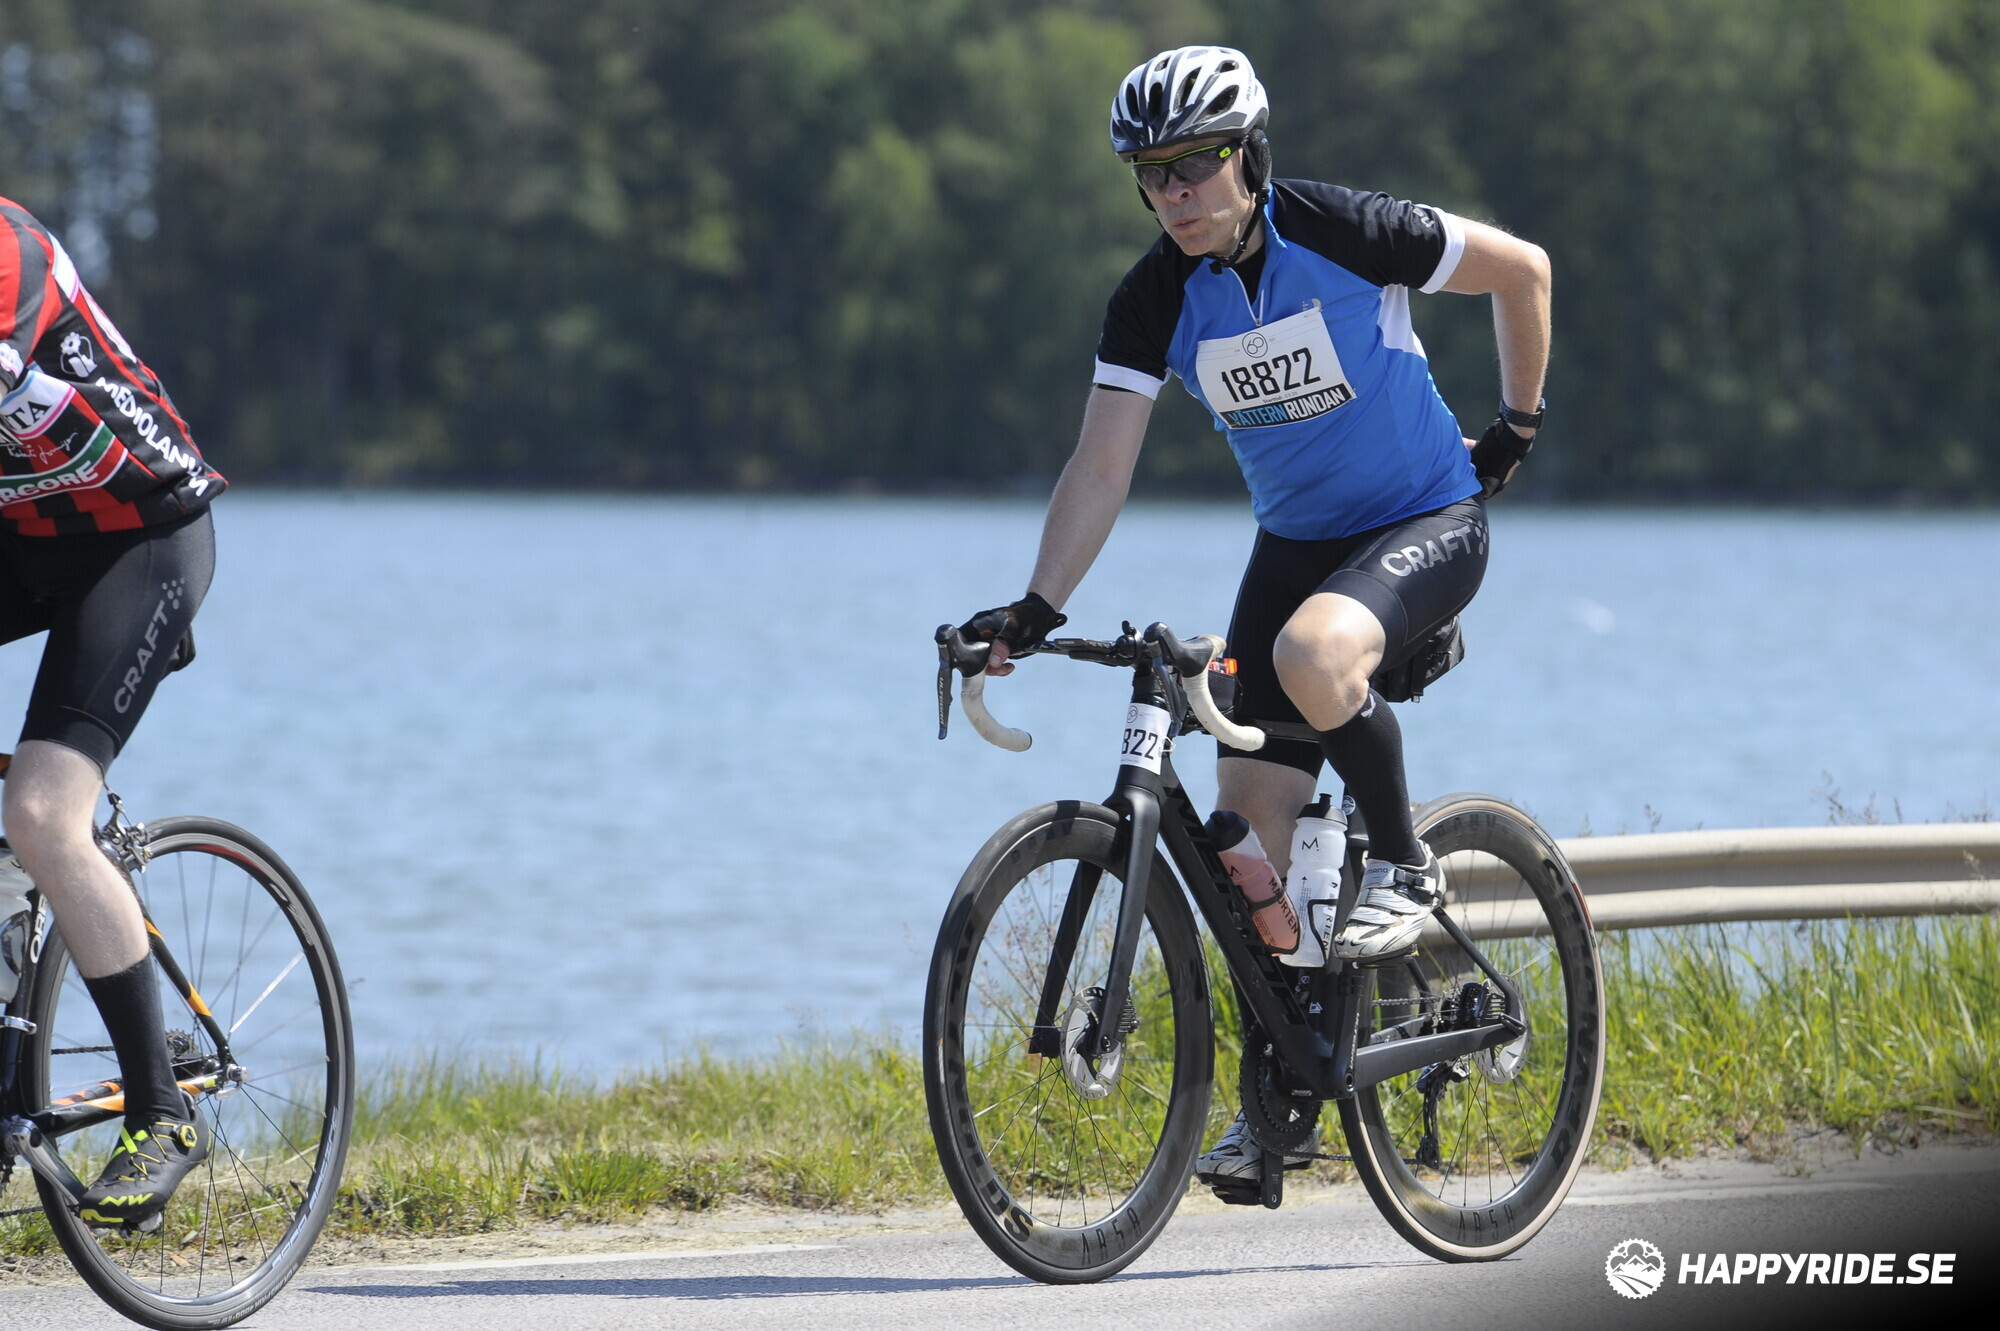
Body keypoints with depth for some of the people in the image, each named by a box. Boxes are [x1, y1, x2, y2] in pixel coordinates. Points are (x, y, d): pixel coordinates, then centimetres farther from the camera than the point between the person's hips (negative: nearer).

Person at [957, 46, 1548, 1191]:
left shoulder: (1345, 234, -20)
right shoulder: (1155, 301, -8)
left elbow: (1520, 269, -6)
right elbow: (1102, 470, -8)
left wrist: (1518, 427, 2)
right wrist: (1034, 612, -19)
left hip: (1429, 523, -5)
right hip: (1296, 539, 5)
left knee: (1313, 656, -37)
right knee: (1251, 820, -4)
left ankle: (1405, 867, -11)